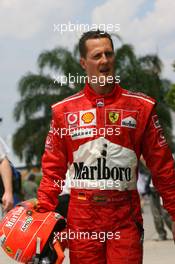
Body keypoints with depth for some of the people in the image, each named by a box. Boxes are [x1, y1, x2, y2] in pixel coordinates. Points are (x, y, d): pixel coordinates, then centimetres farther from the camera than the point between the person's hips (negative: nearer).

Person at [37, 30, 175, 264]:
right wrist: (44, 212, -4)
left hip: (125, 217, -1)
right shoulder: (64, 111, 6)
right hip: (81, 218, 1)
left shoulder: (141, 107, 4)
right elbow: (53, 168, 7)